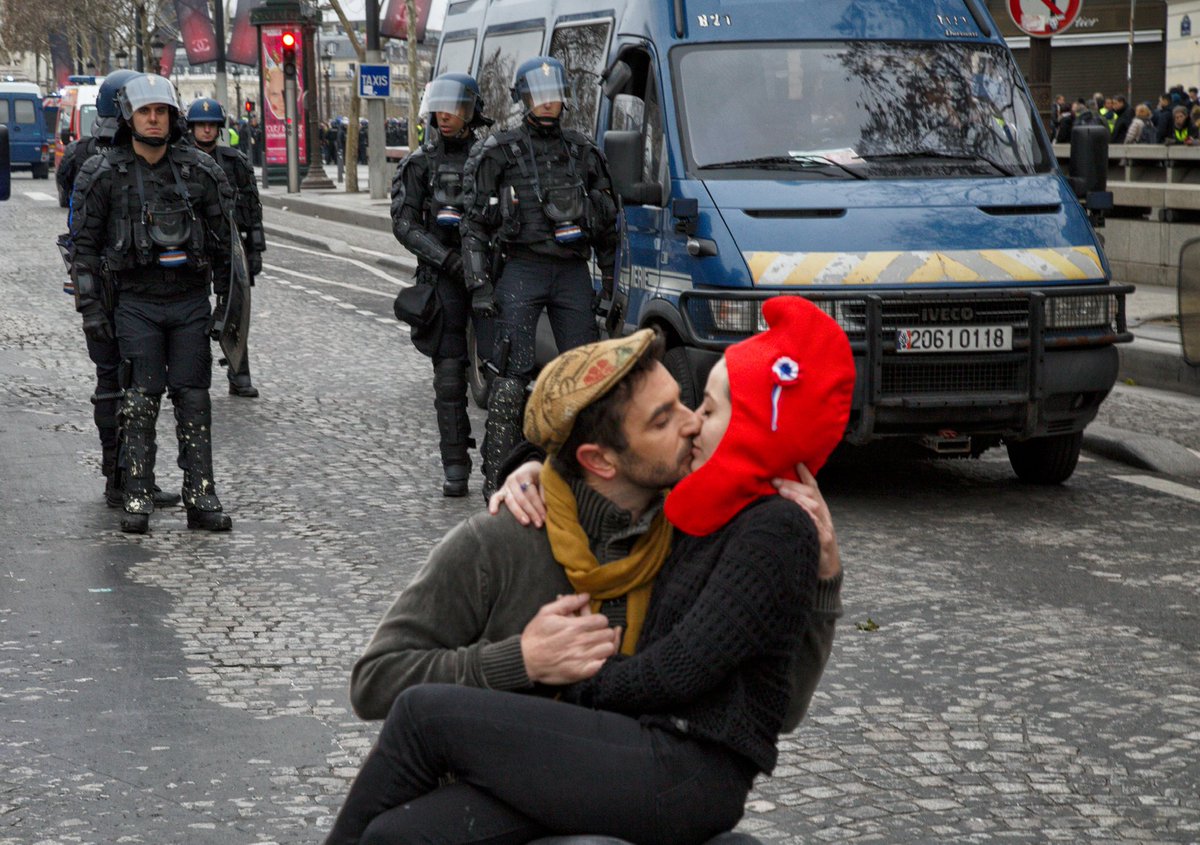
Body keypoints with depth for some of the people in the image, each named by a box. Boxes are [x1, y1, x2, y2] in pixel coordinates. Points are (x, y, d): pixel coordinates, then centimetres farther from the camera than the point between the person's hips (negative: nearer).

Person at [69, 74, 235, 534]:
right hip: (137, 302, -1)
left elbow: (224, 237, 9)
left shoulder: (200, 169, 2)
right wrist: (89, 306, -3)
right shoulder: (103, 173, -2)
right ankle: (137, 500, 4)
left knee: (193, 400, 2)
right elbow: (84, 244, 2)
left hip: (191, 301, 1)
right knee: (141, 402, -2)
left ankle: (201, 498, 5)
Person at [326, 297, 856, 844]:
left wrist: (582, 690, 0)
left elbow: (682, 669, -14)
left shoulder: (777, 531, -9)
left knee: (427, 713, -12)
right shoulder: (706, 515, 18)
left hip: (687, 774, -8)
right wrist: (534, 473, 18)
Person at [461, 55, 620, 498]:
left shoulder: (583, 150, 13)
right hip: (521, 272, -4)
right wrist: (479, 285, -6)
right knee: (511, 374, -9)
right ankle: (497, 476, -7)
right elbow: (476, 224, 2)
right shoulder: (498, 152, 2)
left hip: (574, 273, 4)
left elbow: (607, 222, 19)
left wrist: (611, 281, 15)